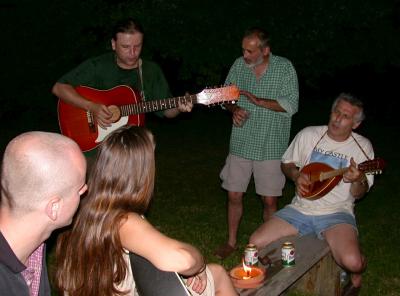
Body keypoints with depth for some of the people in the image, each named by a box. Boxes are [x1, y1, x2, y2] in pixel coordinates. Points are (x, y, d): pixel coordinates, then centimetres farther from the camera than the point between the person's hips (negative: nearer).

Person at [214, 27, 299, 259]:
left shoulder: (284, 68, -7)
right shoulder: (239, 65, 3)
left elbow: (292, 105, -13)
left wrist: (259, 101, -21)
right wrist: (234, 109, -9)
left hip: (271, 147, -3)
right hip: (241, 144, 3)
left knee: (270, 201, 5)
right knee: (234, 196, 8)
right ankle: (231, 242, 28)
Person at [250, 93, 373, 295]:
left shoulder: (362, 146, 0)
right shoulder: (308, 135, 4)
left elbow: (359, 194, 3)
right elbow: (287, 163, 17)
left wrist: (358, 180, -20)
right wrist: (296, 175, -5)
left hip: (337, 213, -2)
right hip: (301, 208, 3)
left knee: (351, 261, -29)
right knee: (256, 243, -13)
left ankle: (356, 274, 12)